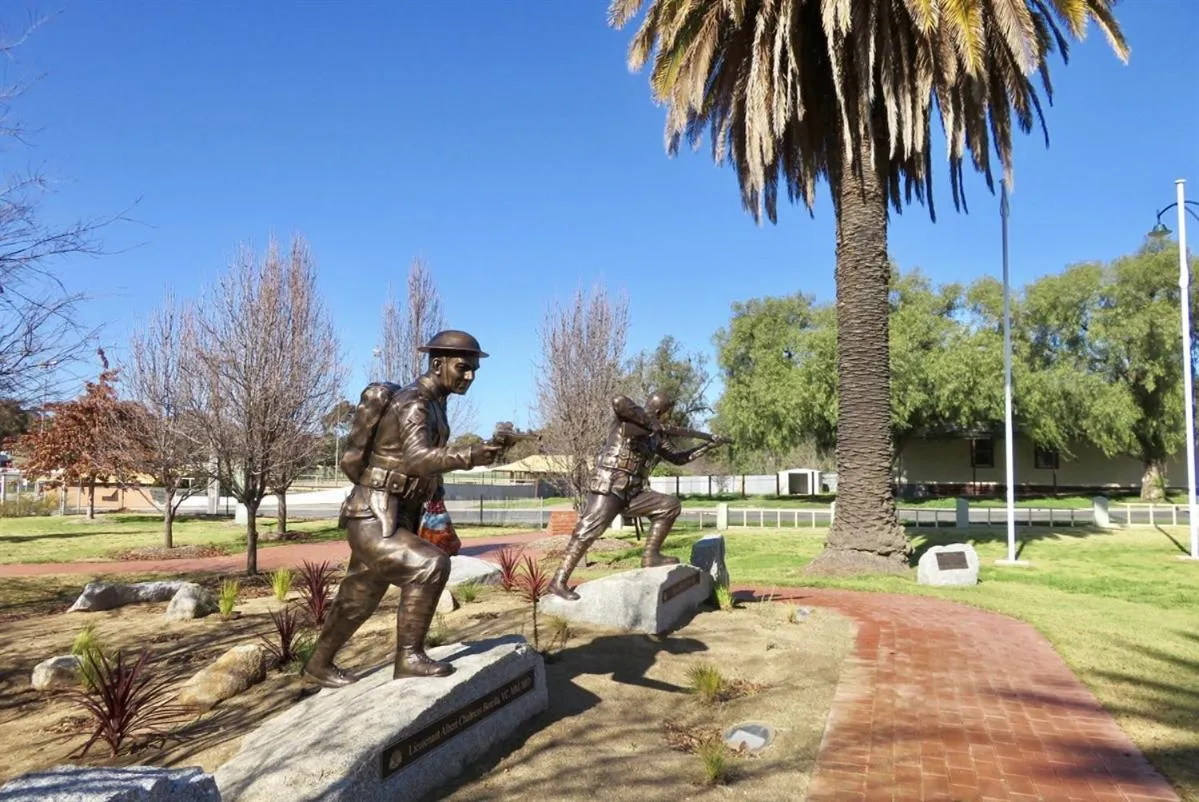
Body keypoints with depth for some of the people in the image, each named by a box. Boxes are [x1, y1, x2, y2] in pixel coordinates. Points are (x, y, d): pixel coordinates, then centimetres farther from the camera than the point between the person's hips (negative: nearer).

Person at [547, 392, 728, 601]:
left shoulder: (654, 436, 17)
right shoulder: (628, 418, -5)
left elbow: (677, 459, 26)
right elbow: (618, 401, -29)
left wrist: (707, 445, 23)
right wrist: (652, 423, -23)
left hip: (631, 493, 8)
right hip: (608, 488, -8)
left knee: (670, 505, -1)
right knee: (589, 530, -18)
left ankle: (650, 556, -1)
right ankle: (559, 581, -17)